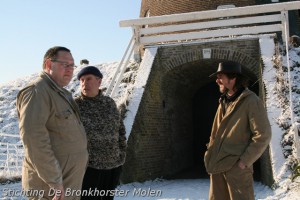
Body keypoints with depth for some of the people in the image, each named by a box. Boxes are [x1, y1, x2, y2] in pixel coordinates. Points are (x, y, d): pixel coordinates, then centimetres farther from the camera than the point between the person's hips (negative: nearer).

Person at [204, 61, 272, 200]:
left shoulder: (251, 101, -10)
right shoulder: (223, 101, 13)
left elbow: (263, 135, -14)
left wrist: (244, 161, -16)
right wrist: (211, 154, 12)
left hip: (236, 166, -7)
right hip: (217, 165, 7)